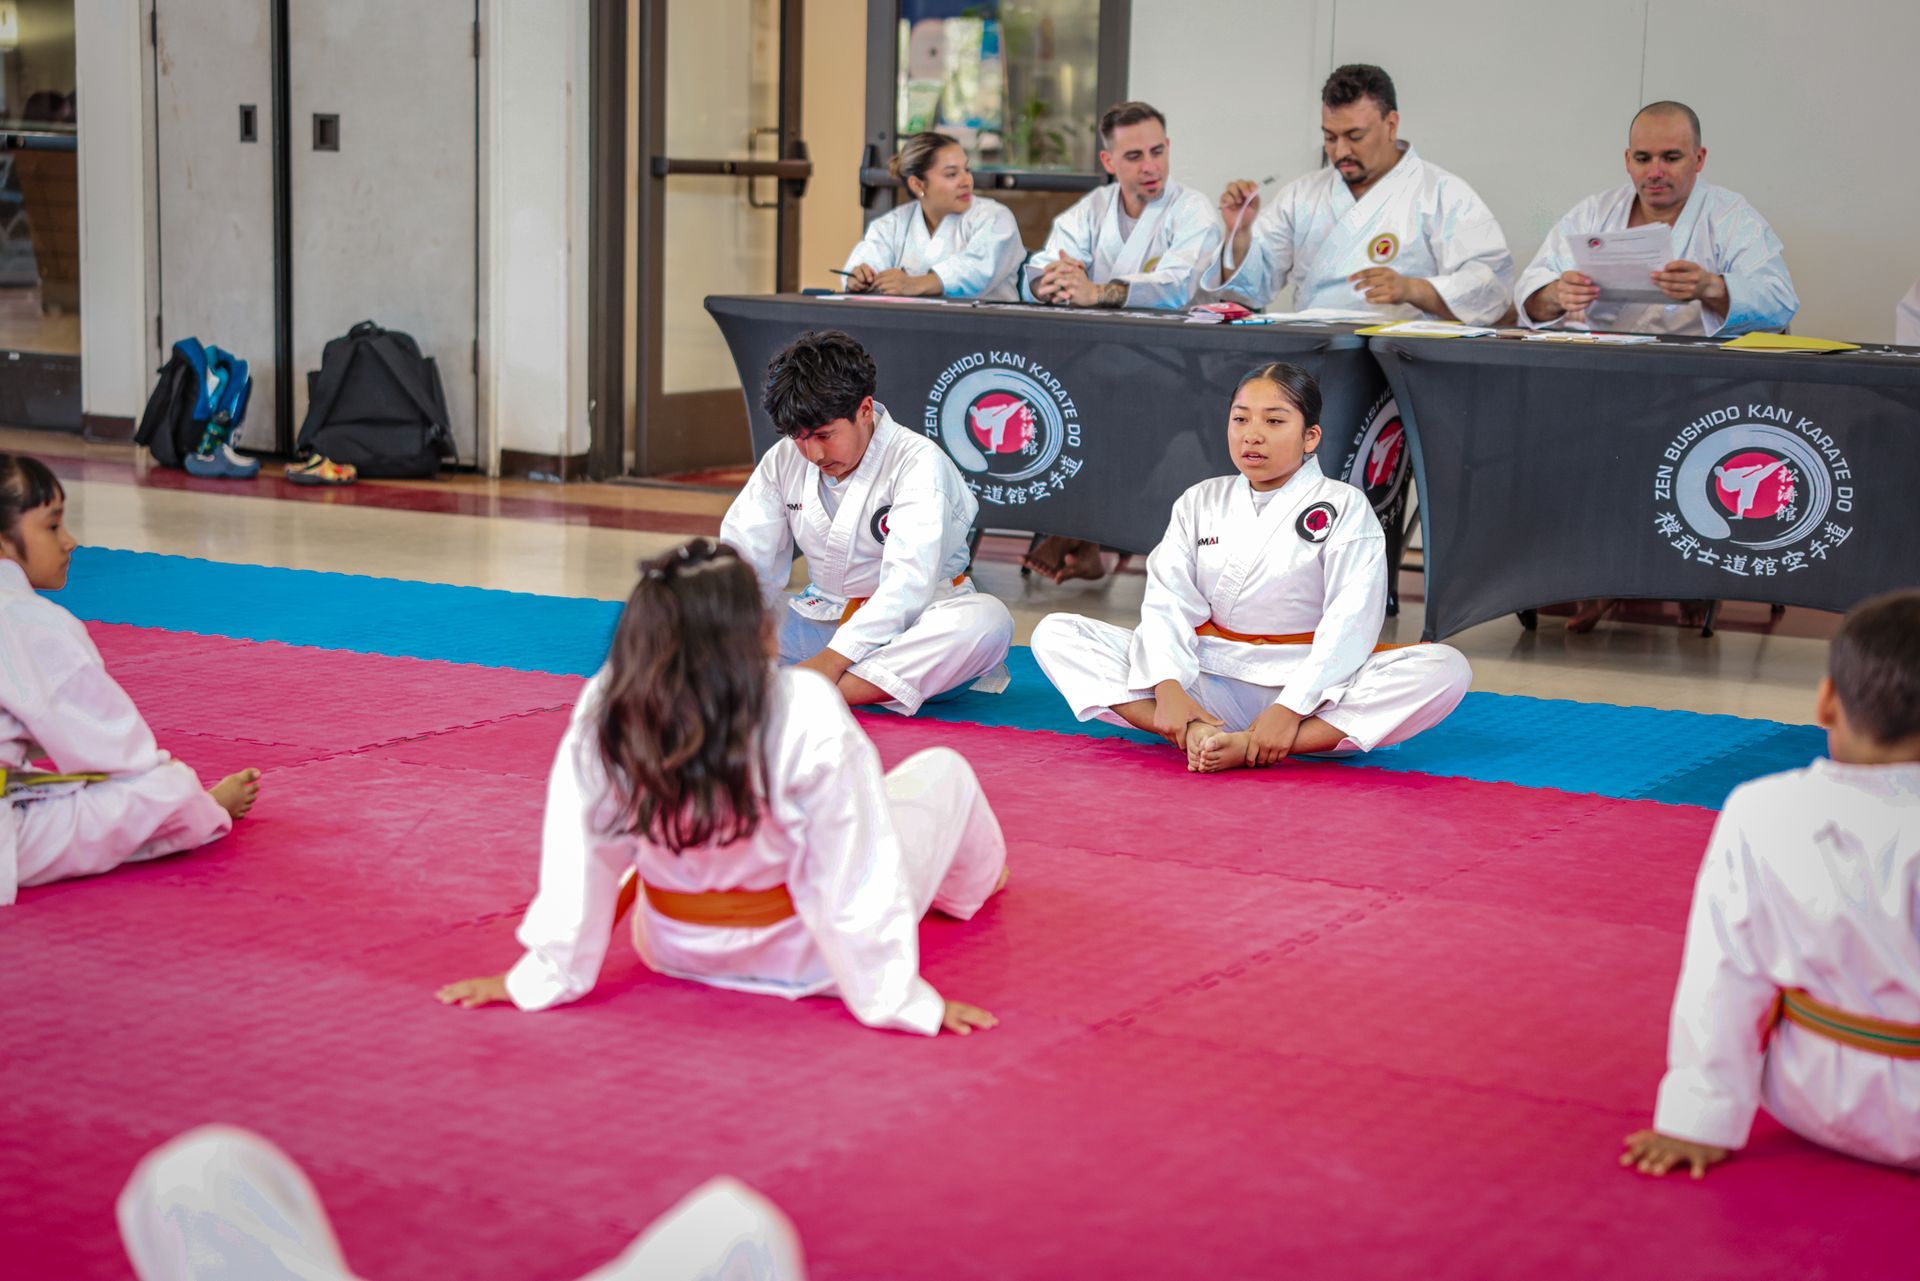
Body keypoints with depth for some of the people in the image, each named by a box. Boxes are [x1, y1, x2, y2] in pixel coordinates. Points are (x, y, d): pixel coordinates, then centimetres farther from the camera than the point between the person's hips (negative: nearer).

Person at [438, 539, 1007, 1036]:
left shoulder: (605, 710, -25)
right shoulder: (807, 714, -34)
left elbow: (579, 855, -16)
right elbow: (856, 875, -28)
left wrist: (548, 975, -6)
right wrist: (899, 999, -18)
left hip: (674, 950, 2)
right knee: (942, 770, 20)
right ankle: (973, 877, 51)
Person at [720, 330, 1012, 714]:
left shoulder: (918, 462, -15)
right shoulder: (784, 460, 2)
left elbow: (907, 583, -26)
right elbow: (742, 556, -4)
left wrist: (833, 658, -36)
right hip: (822, 621, 4)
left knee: (987, 620, -38)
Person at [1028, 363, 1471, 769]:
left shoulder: (1344, 507, -1)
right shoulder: (1201, 503, 9)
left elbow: (1350, 621, -12)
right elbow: (1168, 601, -2)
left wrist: (1292, 707, -25)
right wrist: (1167, 687, -21)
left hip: (1309, 688, -2)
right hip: (1210, 681, 3)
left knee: (1447, 670, -31)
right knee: (1055, 634, -11)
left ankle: (1246, 748, -39)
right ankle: (1194, 734, -33)